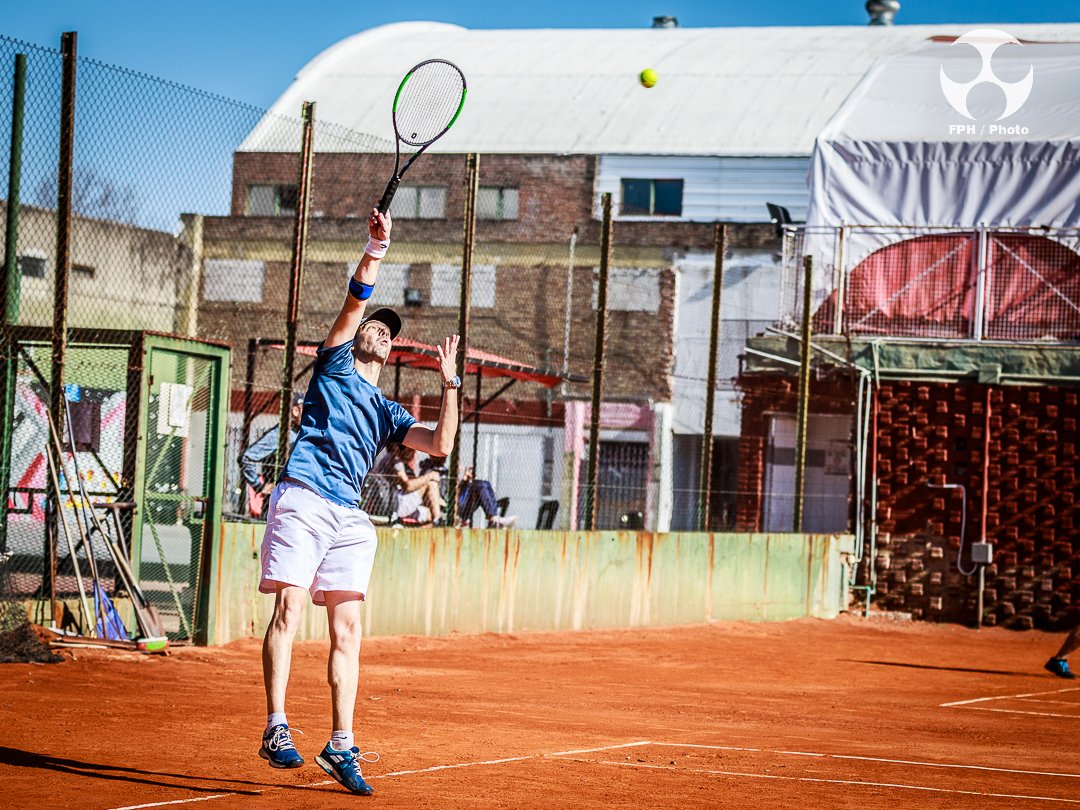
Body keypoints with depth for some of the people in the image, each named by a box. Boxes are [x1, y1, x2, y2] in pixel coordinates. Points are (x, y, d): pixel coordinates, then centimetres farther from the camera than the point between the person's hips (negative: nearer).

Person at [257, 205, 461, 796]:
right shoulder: (334, 365, 17)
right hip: (302, 499, -5)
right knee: (289, 608, -14)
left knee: (347, 628, -1)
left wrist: (449, 384, 10)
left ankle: (341, 746, 0)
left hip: (349, 519, 5)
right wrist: (376, 250, -8)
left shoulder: (388, 413, 27)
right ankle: (275, 730, -17)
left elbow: (440, 446, 13)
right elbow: (355, 301, 3)